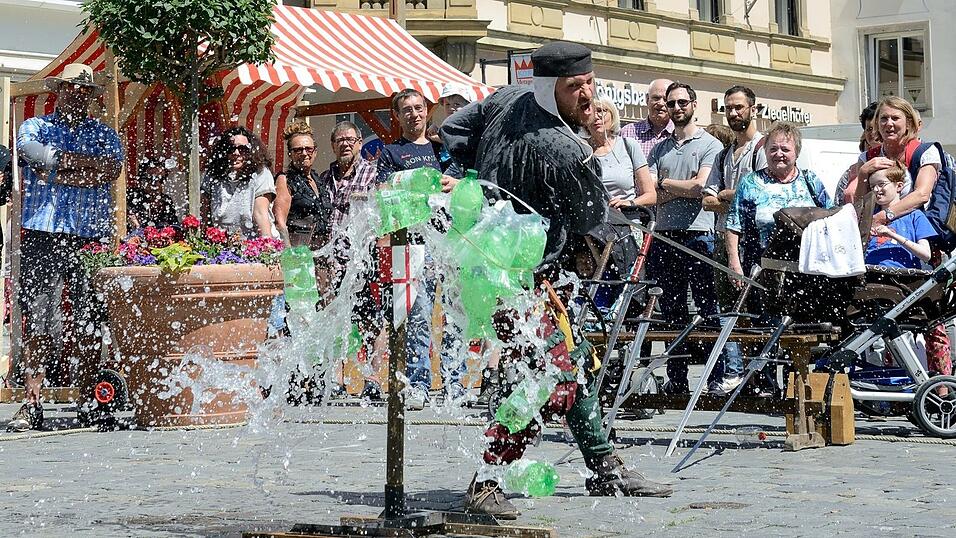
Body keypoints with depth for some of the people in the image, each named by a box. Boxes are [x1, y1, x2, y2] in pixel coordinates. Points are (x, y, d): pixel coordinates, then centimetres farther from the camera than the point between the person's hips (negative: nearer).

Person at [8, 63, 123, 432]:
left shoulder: (104, 134, 17)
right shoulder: (36, 127, 14)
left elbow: (113, 170, -3)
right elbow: (33, 152, -9)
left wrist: (57, 173, -6)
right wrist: (91, 163, -7)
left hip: (93, 236, 2)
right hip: (43, 235, -1)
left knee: (91, 322, 1)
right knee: (38, 320, -6)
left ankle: (87, 402, 7)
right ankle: (32, 403, -6)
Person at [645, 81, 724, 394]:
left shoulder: (710, 145, 3)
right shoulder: (659, 149, 18)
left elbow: (700, 187, -11)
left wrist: (664, 183, 1)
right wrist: (683, 189, -6)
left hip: (698, 235, -5)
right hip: (664, 236, 5)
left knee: (708, 308, -6)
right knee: (671, 311, 7)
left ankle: (718, 377, -6)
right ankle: (676, 380, 11)